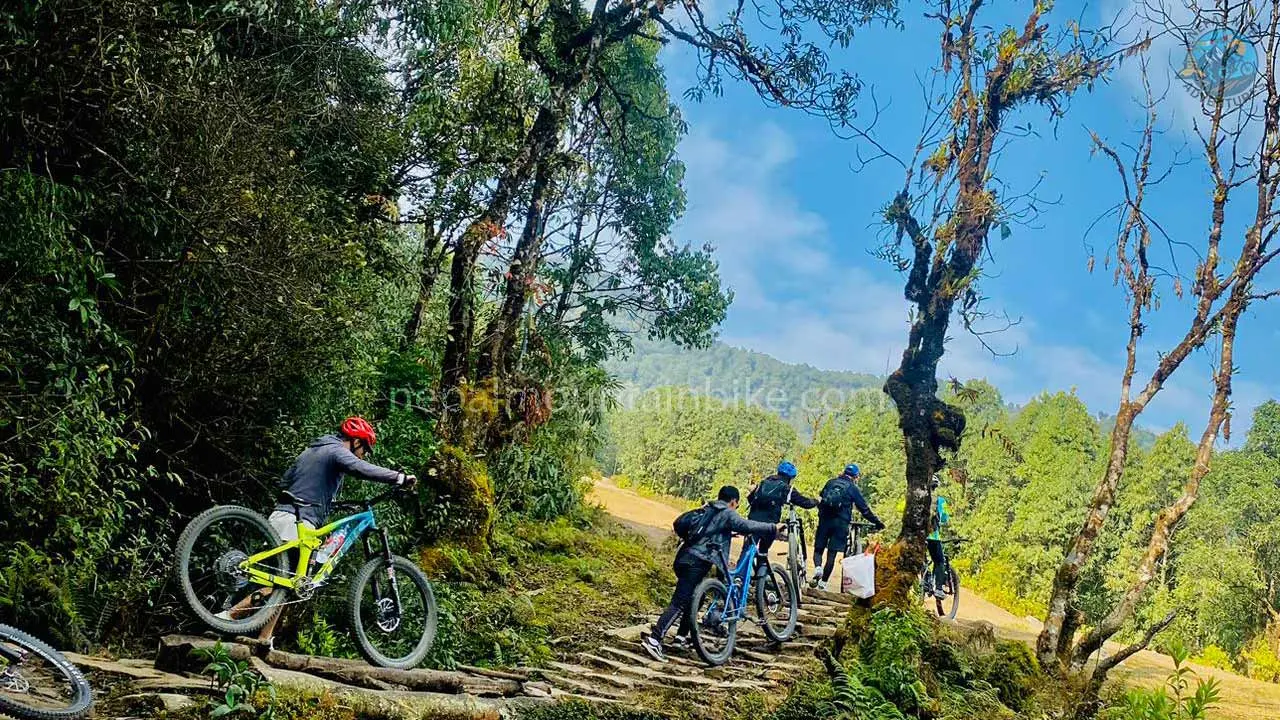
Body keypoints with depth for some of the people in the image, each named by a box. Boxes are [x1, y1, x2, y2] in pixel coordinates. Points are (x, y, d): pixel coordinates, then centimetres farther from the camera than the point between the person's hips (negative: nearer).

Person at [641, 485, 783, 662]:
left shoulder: (707, 510, 25)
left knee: (693, 598, 25)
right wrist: (775, 530, -8)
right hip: (697, 562, -9)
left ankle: (682, 636, 28)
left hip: (684, 558, 9)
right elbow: (749, 526, -12)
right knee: (679, 603, -14)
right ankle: (654, 639, -23)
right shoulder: (727, 514, 2)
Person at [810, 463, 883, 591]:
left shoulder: (830, 482, 13)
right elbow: (864, 509, 3)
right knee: (831, 554, 3)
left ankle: (818, 568, -18)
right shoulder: (853, 488, 3)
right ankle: (823, 583, 3)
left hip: (824, 519, 2)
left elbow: (820, 500, 19)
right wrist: (877, 523, 11)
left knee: (818, 549, 11)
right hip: (841, 523, -2)